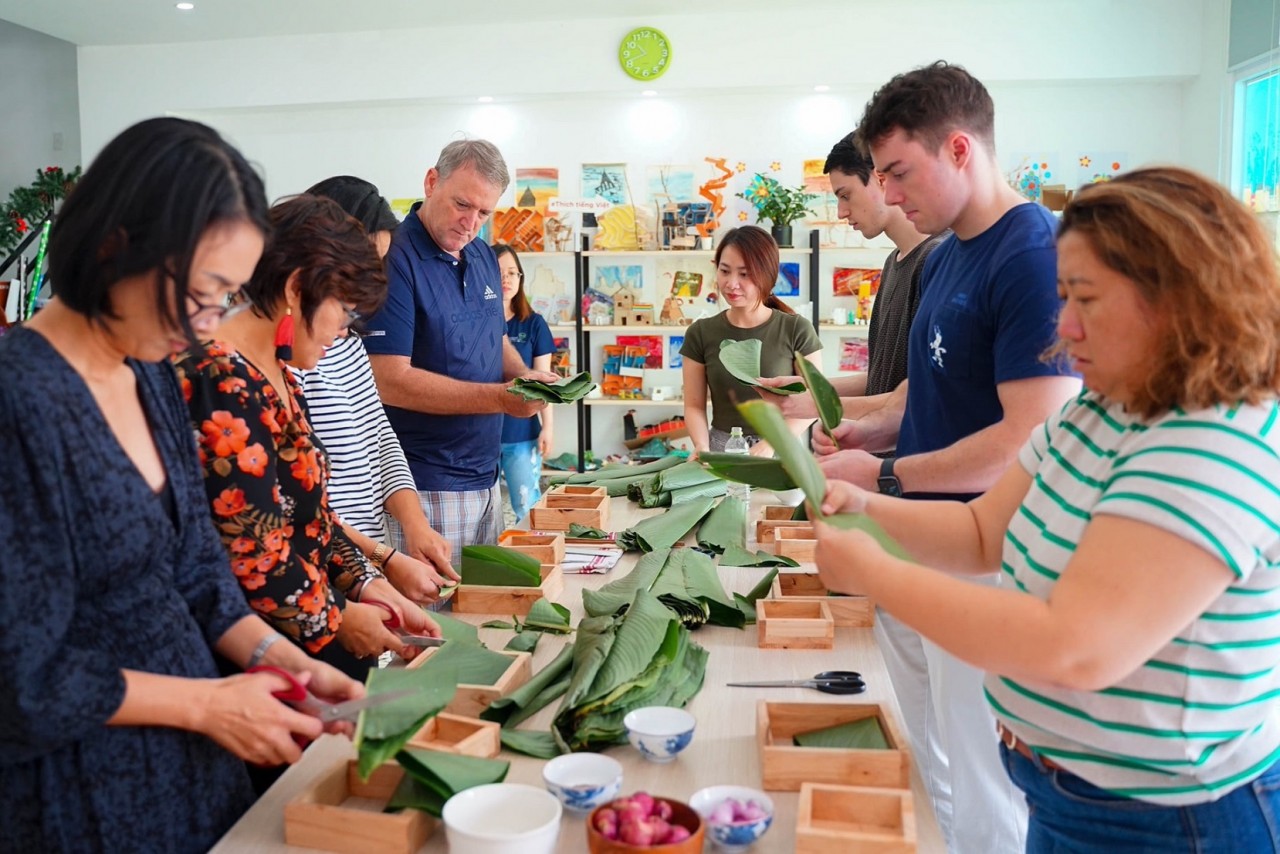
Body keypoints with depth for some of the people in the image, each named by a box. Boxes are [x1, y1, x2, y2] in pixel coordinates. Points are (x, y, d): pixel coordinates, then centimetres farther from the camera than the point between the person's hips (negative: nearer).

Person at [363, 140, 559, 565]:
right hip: (428, 489, -8)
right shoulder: (395, 259, -15)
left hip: (487, 476, 8)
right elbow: (390, 380, -21)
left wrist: (523, 375, -2)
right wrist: (501, 398, -24)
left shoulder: (484, 256, 9)